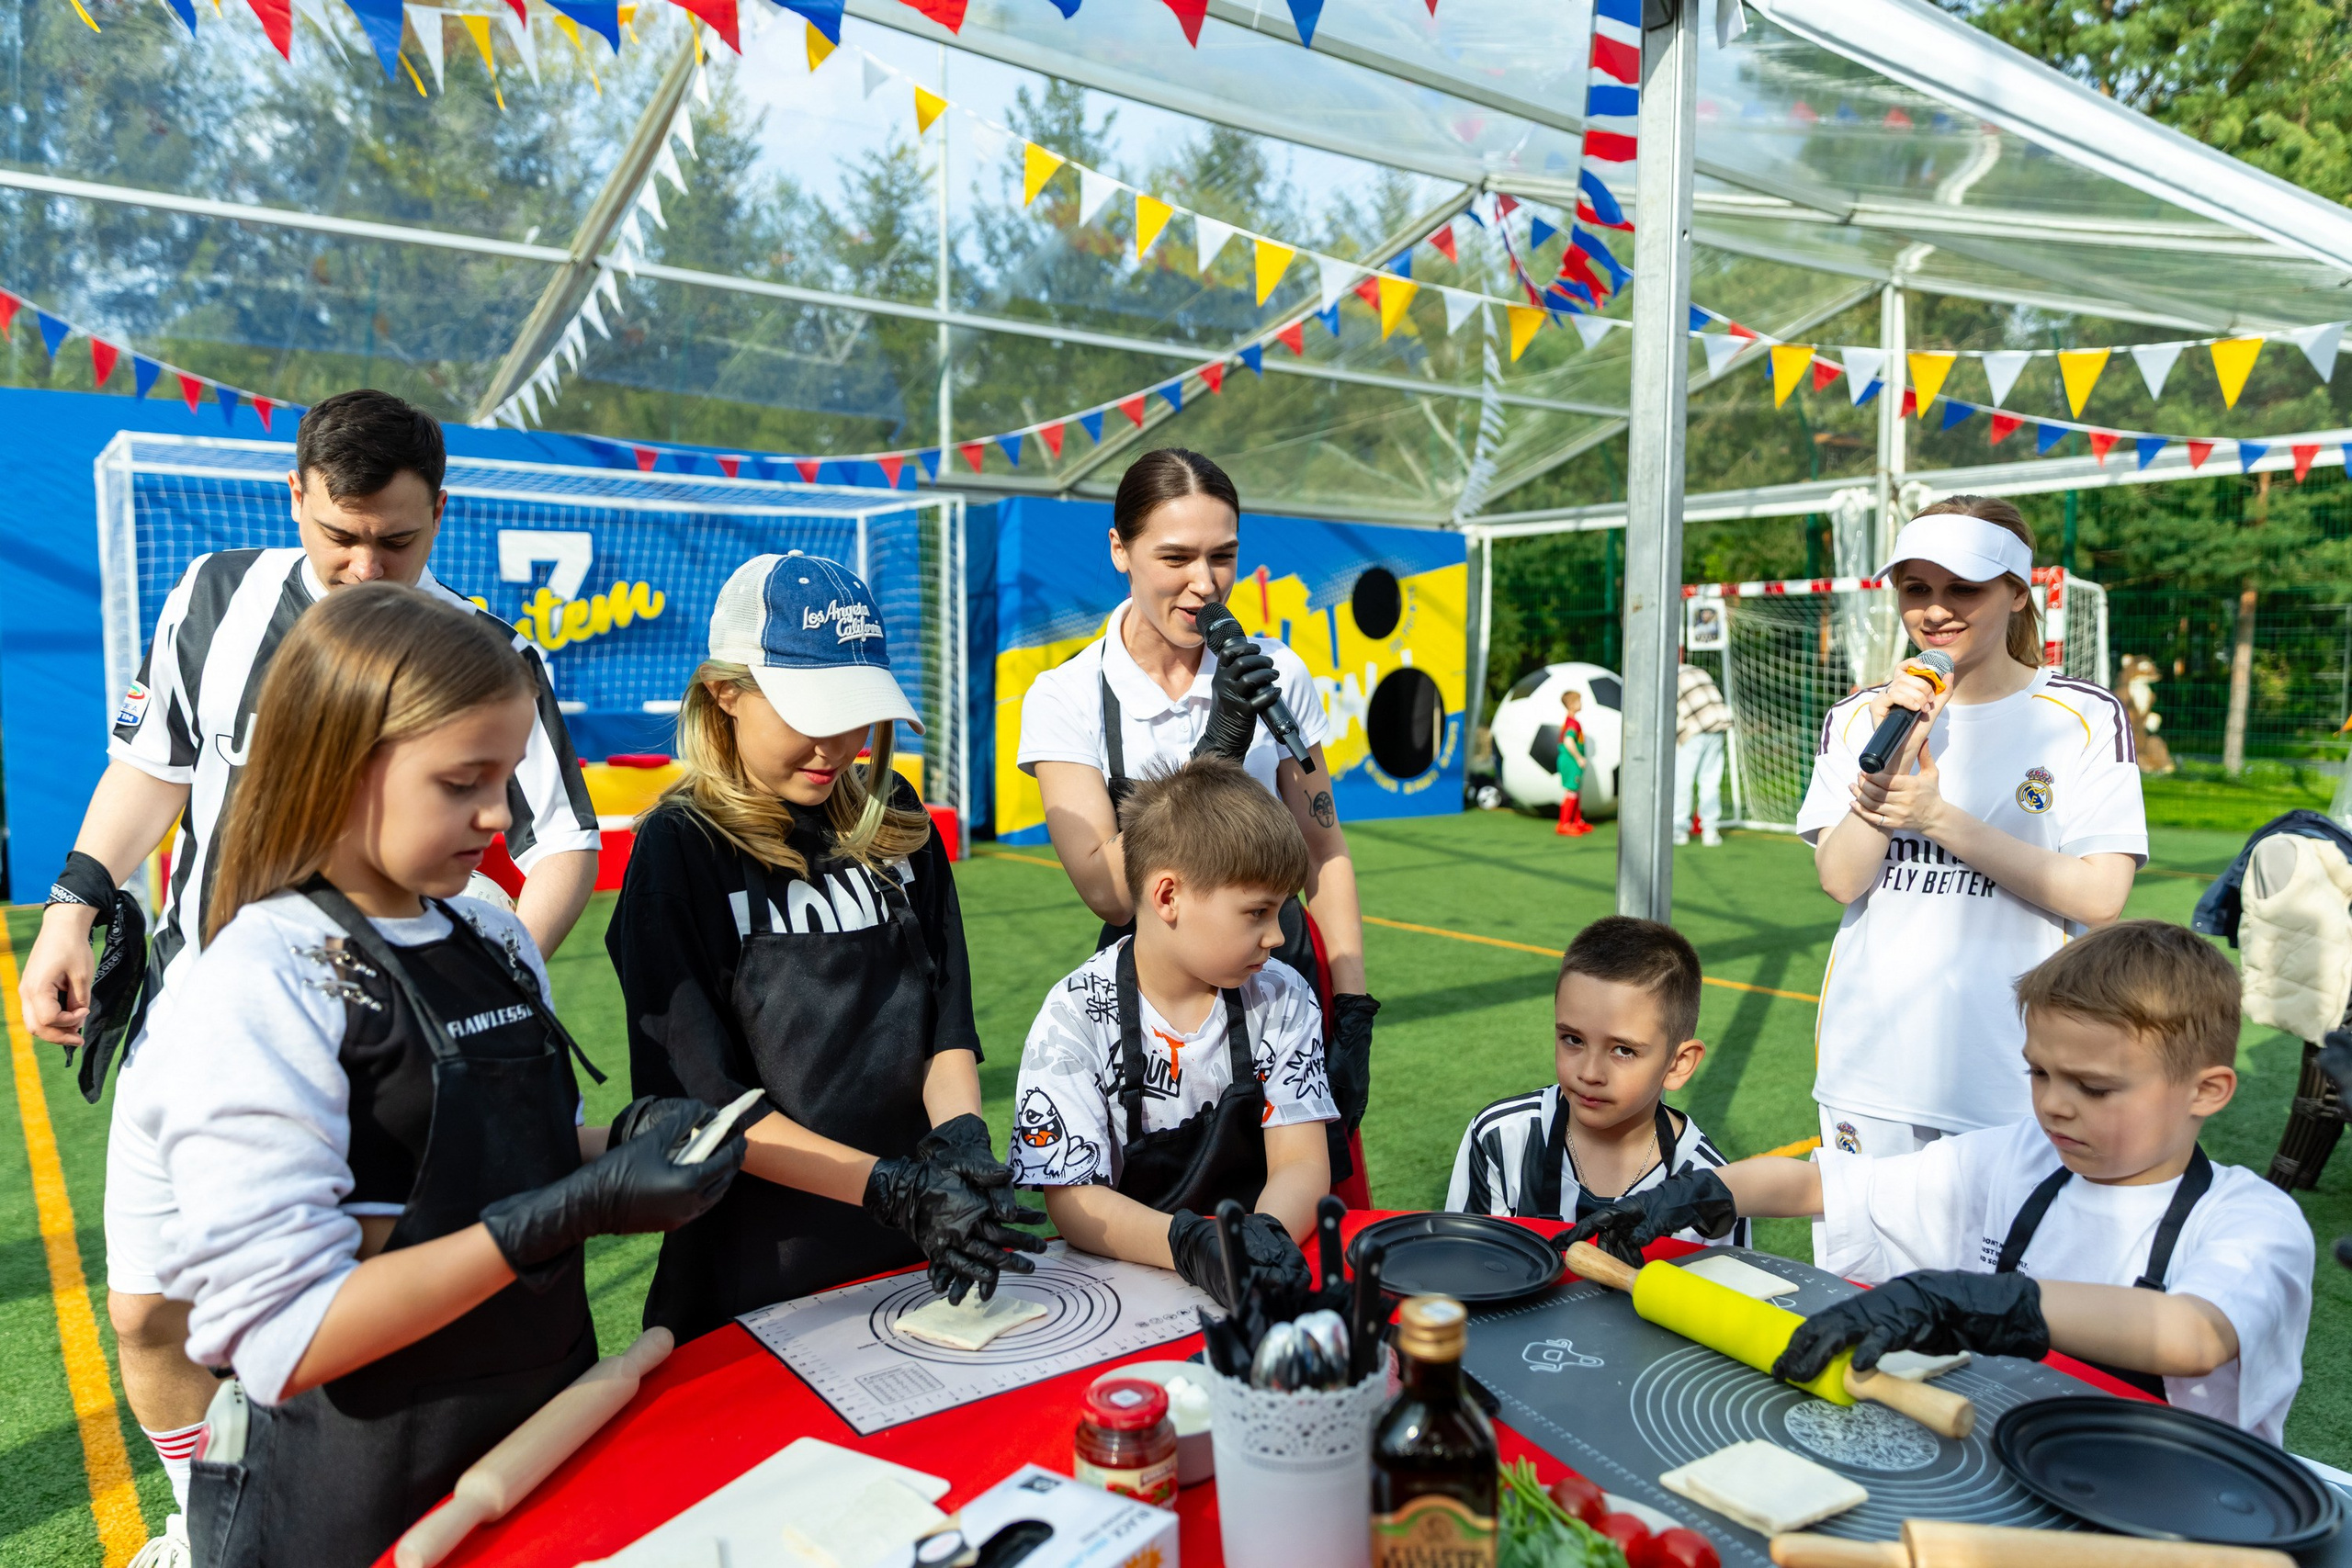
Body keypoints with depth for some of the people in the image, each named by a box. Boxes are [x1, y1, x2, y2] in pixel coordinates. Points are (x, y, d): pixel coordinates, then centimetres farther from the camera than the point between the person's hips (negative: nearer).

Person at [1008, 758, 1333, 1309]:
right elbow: (1071, 1200, -12)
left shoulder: (1282, 999, 0)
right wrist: (1189, 1244, -29)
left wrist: (1266, 1235, -26)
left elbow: (1303, 1163, -4)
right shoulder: (1075, 1019, -9)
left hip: (1258, 1276, 2)